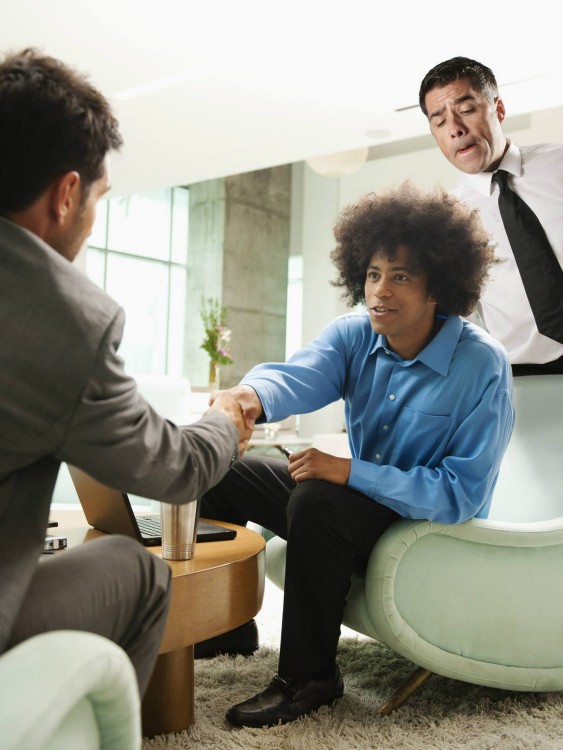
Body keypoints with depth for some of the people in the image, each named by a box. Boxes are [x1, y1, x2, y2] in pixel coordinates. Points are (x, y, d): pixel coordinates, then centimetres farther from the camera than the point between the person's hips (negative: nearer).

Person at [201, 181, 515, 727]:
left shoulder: (481, 366, -22)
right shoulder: (355, 334, -7)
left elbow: (462, 494, -25)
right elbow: (301, 374, -27)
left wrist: (350, 471, -32)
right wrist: (253, 395, -51)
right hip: (362, 499, 7)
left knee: (317, 501, -33)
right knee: (225, 470, 1)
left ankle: (308, 678, -12)